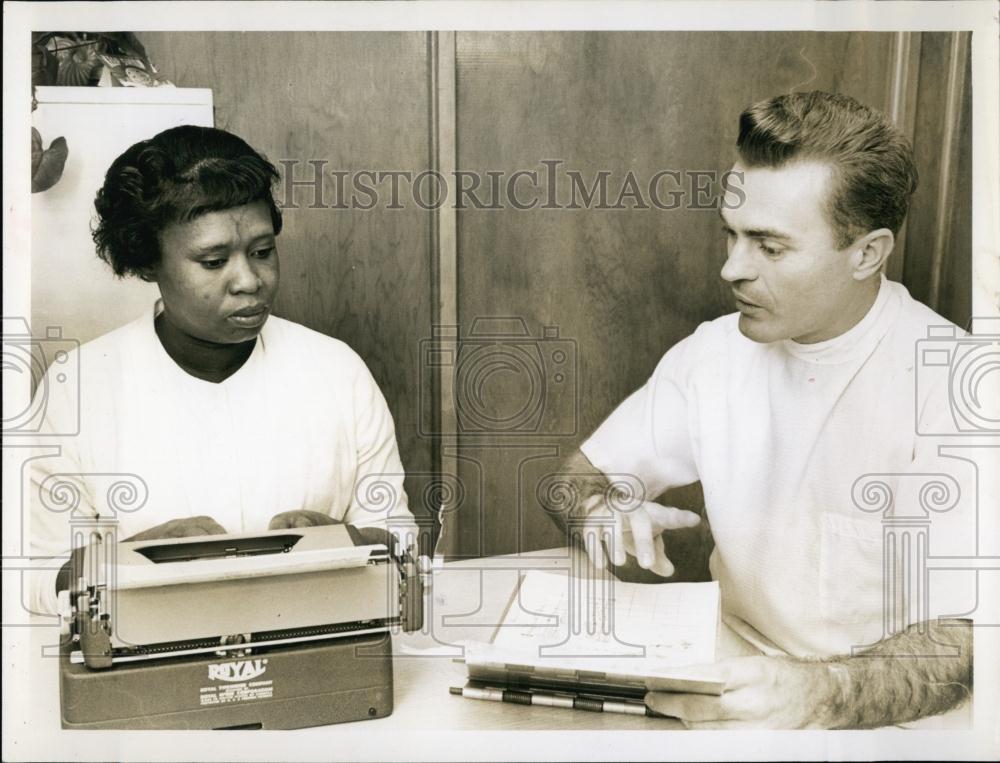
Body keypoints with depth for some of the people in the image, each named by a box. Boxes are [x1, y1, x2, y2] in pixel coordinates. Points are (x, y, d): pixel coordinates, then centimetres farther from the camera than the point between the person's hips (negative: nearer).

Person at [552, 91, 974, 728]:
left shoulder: (947, 387, -17)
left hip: (882, 712, -4)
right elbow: (580, 477, 8)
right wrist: (601, 514, -15)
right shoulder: (715, 352, 0)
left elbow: (959, 642, -21)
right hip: (736, 670, 4)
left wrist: (824, 694, -39)